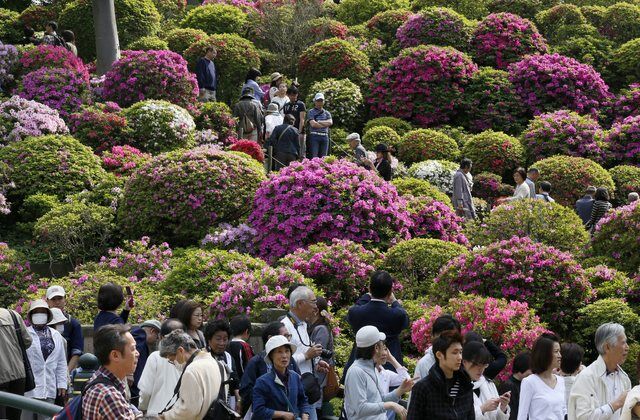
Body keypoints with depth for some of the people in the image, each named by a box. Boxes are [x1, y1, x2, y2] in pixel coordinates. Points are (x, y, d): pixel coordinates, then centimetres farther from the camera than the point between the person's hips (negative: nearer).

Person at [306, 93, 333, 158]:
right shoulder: (311, 112, 4)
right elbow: (313, 124, -10)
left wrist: (319, 122, -6)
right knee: (314, 156, -10)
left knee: (323, 157, 2)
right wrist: (325, 124, 0)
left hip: (325, 136, 4)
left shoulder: (326, 113, 17)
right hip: (314, 136, -4)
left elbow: (330, 122, 0)